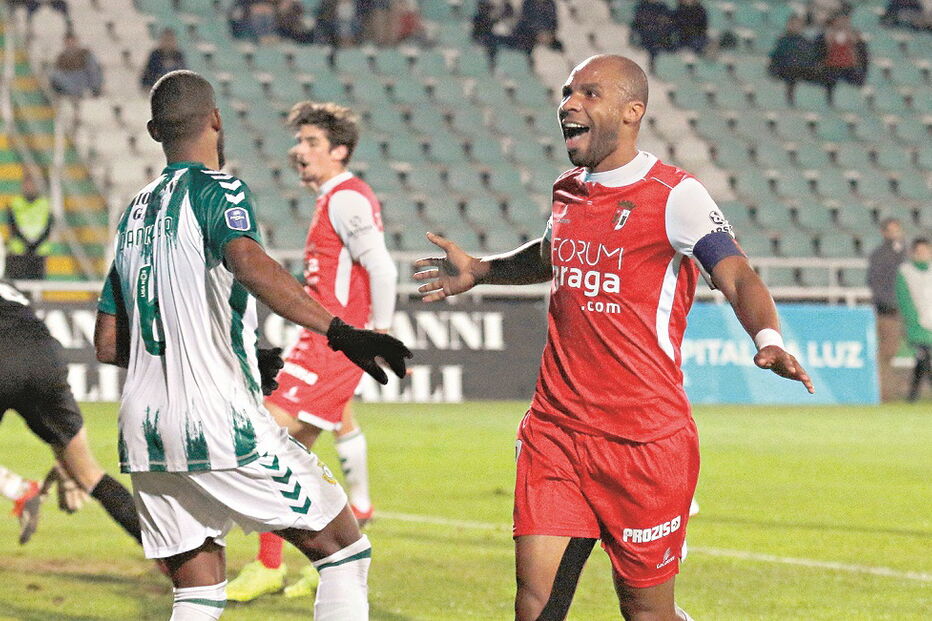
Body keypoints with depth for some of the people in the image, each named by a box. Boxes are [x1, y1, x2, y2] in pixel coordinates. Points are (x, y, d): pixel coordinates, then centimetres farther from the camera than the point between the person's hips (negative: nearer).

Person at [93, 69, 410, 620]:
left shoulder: (135, 211, 17)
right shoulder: (218, 191, -5)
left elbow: (109, 344, 21)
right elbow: (248, 263, -28)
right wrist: (338, 331, -36)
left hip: (143, 430, 7)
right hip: (219, 425, -7)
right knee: (345, 550, 5)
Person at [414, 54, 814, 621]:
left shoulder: (674, 196, -9)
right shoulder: (568, 193, 12)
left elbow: (738, 279, -19)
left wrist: (768, 340, -37)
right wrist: (479, 271, 40)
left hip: (646, 440, -5)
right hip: (557, 428, 5)